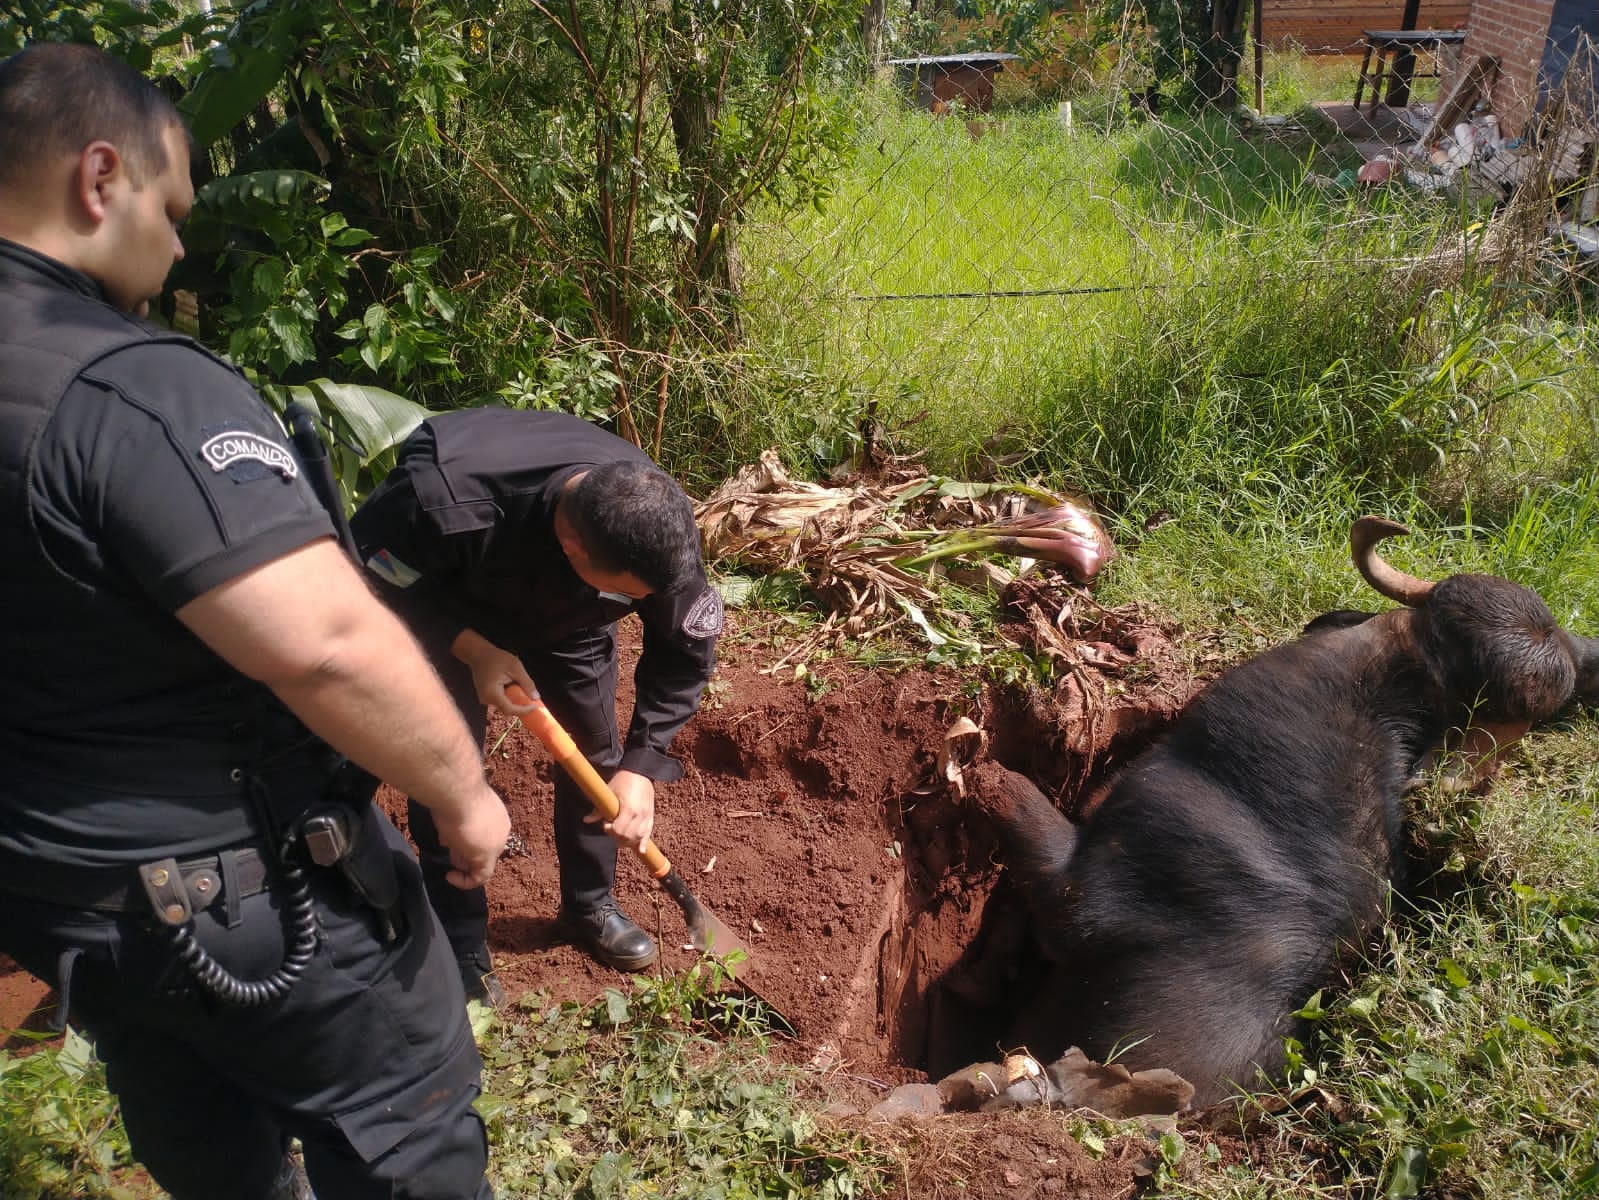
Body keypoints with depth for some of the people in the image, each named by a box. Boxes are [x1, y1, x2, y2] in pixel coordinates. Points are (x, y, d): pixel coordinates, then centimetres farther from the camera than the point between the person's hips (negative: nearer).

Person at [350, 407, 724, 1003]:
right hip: (449, 607, -3)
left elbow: (685, 651, -18)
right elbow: (367, 560, -25)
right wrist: (473, 648, -36)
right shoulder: (447, 500, -47)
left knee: (596, 754, 5)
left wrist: (640, 767, -23)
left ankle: (589, 907, 29)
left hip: (568, 619, 3)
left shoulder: (656, 526, -35)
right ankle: (461, 952, 12)